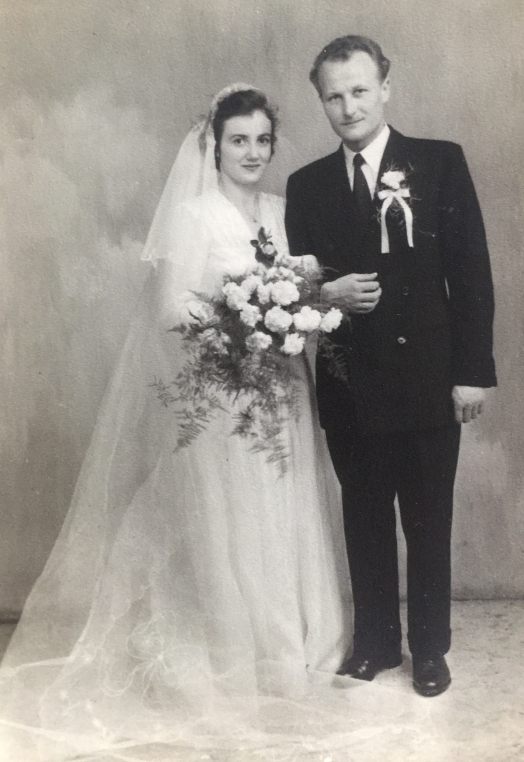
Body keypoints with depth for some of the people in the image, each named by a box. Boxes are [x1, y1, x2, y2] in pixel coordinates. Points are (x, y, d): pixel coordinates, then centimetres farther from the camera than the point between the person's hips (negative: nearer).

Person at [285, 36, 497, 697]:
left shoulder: (441, 163, -1)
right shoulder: (307, 185, 6)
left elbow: (471, 272, -3)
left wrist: (473, 371, -8)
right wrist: (327, 294, -15)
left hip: (427, 378, -2)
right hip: (349, 385, 2)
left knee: (429, 523, 10)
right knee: (365, 521, 14)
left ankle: (430, 648, 28)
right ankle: (375, 641, 32)